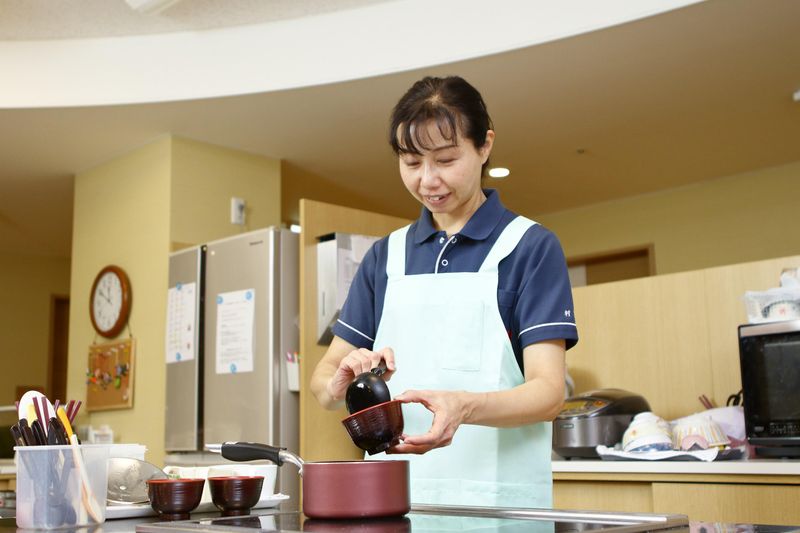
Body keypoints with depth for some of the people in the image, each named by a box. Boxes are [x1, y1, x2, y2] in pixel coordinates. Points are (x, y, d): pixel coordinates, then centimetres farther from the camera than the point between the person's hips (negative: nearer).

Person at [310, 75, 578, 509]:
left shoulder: (531, 247, -3)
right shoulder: (384, 256, 10)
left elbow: (548, 391, -10)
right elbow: (323, 379, 9)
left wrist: (464, 407, -29)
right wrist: (340, 385, -14)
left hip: (497, 498, -3)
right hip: (392, 494, 4)